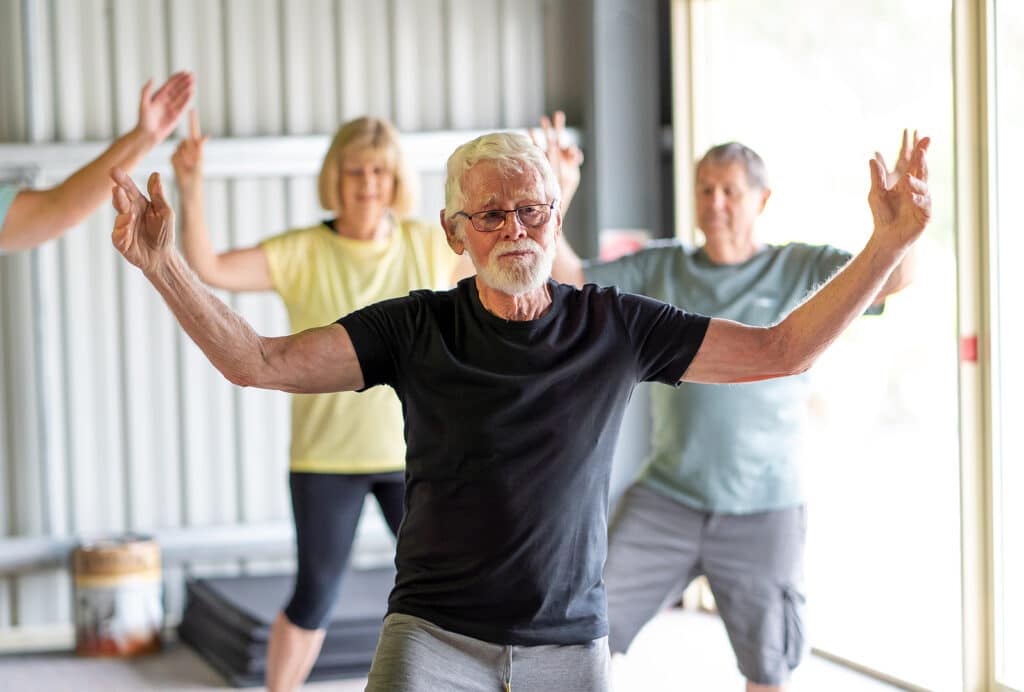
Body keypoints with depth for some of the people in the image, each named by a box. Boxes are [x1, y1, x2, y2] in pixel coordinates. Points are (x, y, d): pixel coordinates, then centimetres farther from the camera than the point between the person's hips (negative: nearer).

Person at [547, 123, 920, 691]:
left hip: (763, 511, -2)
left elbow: (894, 277, -14)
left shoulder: (802, 271, -2)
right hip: (665, 500, 2)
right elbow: (570, 283, 3)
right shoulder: (660, 269, 6)